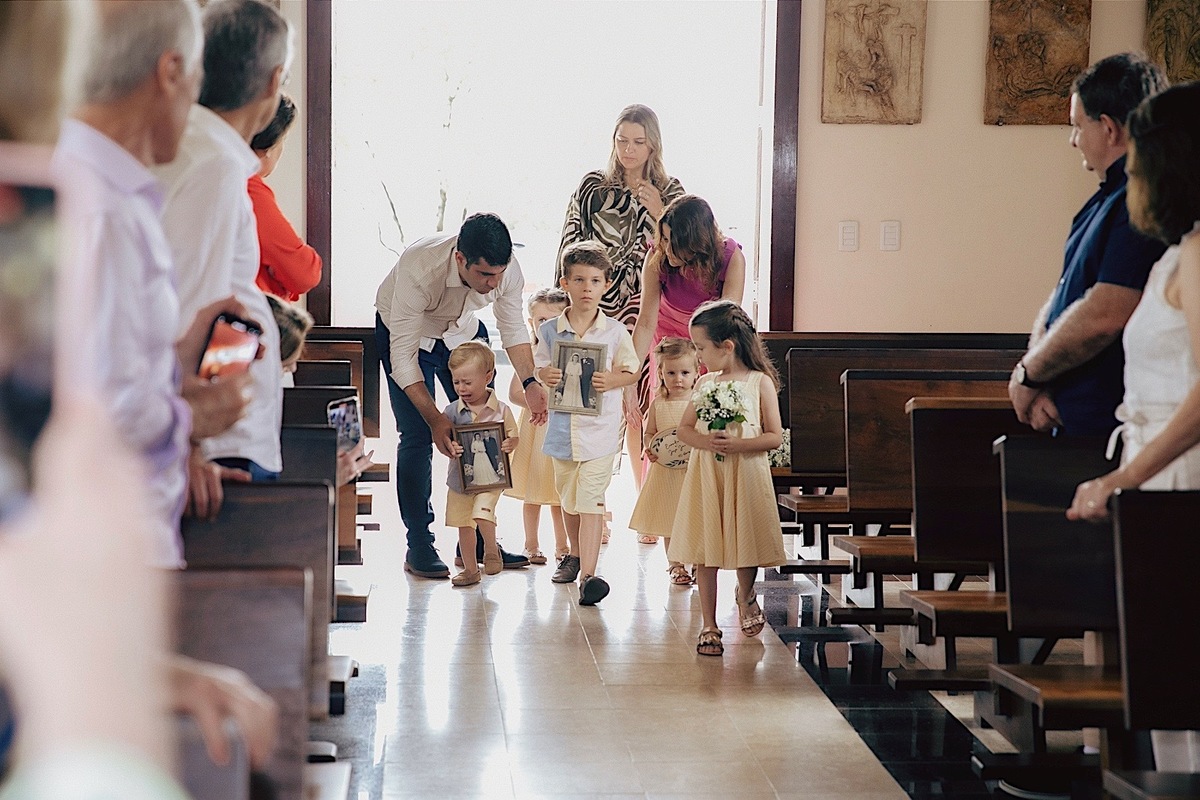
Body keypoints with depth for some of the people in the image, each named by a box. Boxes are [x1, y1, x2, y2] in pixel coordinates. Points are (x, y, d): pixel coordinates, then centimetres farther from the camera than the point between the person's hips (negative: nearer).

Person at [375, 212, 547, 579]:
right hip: (405, 332, -4)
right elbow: (403, 356, -36)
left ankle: (478, 540, 6)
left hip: (463, 330, 4)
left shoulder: (507, 269, -28)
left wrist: (529, 382, -24)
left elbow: (513, 329, -9)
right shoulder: (418, 269, -41)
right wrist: (435, 418, -41)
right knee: (418, 436, -13)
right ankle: (419, 547, -4)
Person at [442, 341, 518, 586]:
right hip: (460, 480, 3)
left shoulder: (500, 410, -8)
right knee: (463, 525, 11)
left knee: (483, 514, -23)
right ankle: (470, 570, 26)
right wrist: (449, 448, -25)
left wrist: (510, 444, -21)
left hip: (489, 477, -3)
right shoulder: (452, 411, -4)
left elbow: (512, 435, 1)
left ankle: (492, 552, 4)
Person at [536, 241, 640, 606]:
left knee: (590, 500, -11)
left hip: (599, 427, -3)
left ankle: (588, 575, -15)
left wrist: (611, 380, -17)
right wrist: (545, 376, -15)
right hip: (561, 424, 3)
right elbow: (536, 369, 8)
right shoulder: (549, 330, 2)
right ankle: (575, 554, 41)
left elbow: (631, 372, 3)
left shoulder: (615, 332, -2)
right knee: (568, 497, 18)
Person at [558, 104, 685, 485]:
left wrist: (659, 214, -9)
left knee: (641, 403, -3)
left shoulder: (670, 192, 8)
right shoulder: (593, 186, 7)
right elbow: (571, 246, 10)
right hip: (597, 306, 0)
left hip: (646, 310, 0)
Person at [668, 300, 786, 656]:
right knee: (705, 552, 2)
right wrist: (704, 441, -11)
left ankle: (745, 597, 39)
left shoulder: (760, 382, -4)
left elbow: (775, 436, -6)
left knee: (746, 547, 7)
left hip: (746, 477, -3)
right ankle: (709, 625, 11)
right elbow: (684, 429, 10)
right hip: (705, 476, 3)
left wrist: (736, 444, -19)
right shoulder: (704, 383, 7)